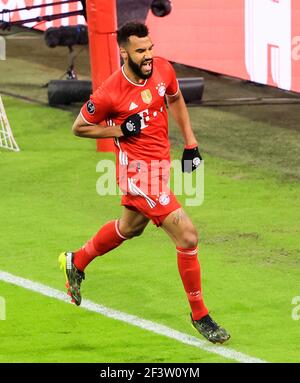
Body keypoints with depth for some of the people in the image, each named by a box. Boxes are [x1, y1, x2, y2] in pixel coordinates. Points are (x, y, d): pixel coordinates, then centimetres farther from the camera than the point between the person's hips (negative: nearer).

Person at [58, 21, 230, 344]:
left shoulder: (163, 70, -6)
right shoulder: (109, 93, -22)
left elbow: (175, 100, 16)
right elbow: (79, 127, -6)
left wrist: (190, 144, 11)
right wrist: (121, 129, -18)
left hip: (160, 163, 8)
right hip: (137, 169, -8)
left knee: (130, 226, 30)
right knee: (187, 236, -13)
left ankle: (75, 263, 54)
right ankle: (199, 316, 1)